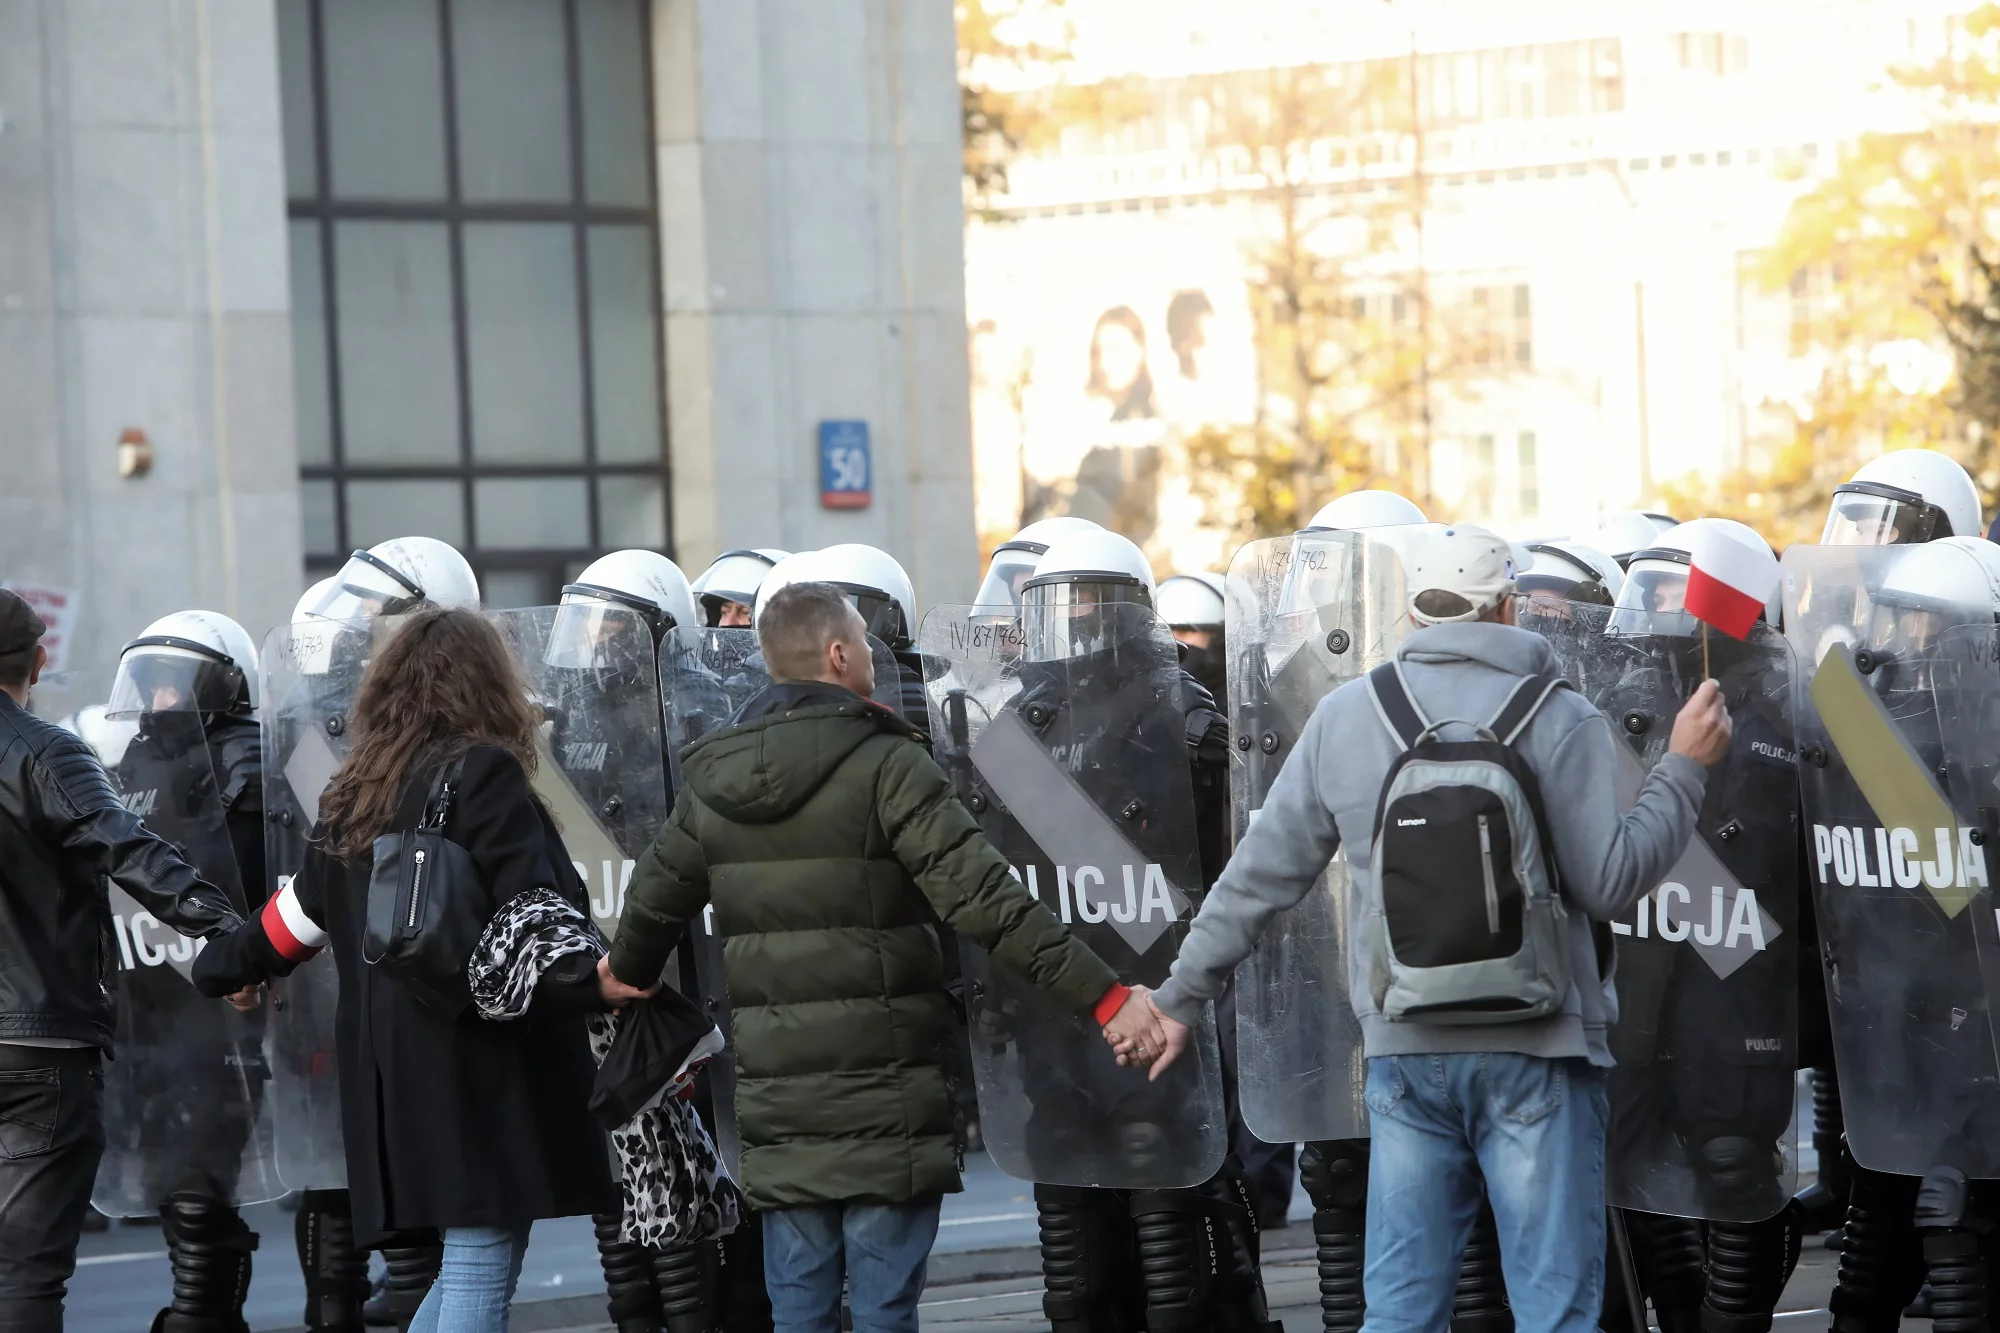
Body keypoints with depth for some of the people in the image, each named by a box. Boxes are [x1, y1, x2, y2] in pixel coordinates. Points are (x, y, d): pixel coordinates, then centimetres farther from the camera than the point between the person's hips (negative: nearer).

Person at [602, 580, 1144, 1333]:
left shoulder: (712, 781, 7)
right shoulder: (886, 767, -12)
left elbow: (655, 898, 23)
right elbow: (987, 903, -20)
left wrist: (627, 972, 45)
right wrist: (1104, 996, -21)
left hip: (776, 1104, 5)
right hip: (883, 1098, -5)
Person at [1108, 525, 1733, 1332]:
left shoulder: (1345, 716, 6)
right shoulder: (1556, 719, -4)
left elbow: (1261, 874, 8)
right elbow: (1610, 883, -8)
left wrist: (1178, 995, 17)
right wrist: (1683, 769, 3)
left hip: (1404, 1048, 3)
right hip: (1533, 1052, -3)